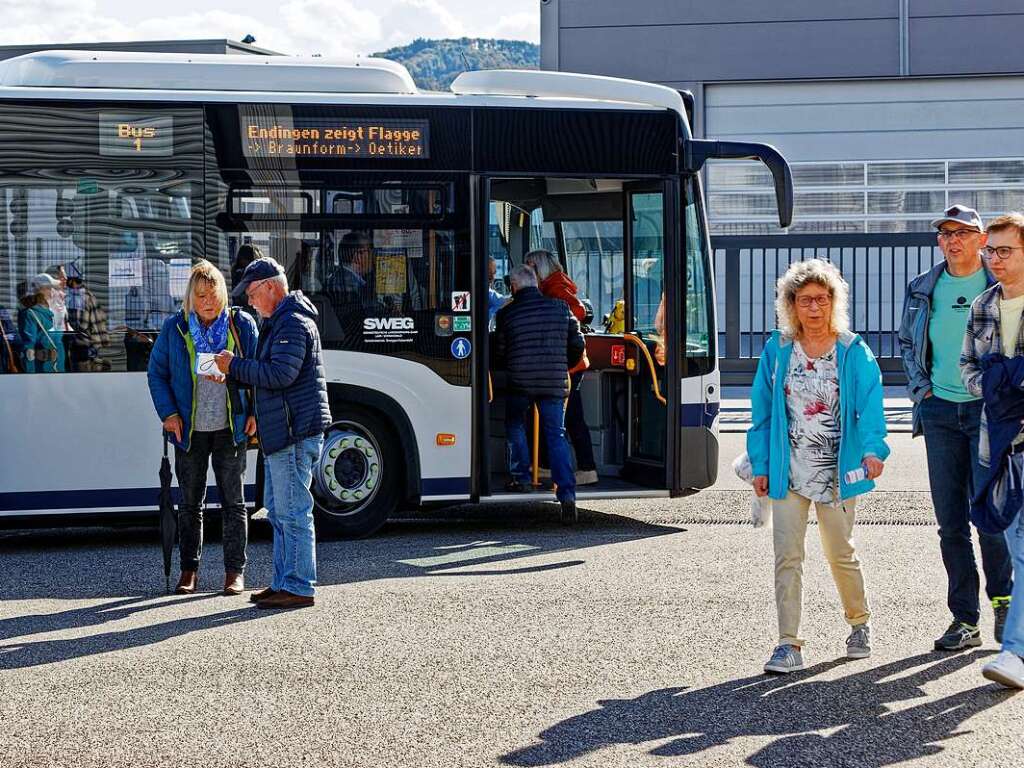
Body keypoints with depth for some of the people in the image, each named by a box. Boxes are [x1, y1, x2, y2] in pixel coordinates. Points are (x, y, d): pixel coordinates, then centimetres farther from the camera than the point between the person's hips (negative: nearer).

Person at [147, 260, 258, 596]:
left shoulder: (242, 324, -1)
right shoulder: (174, 328, -1)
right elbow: (156, 372, 5)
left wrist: (255, 413, -4)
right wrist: (168, 413, -6)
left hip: (231, 429, -1)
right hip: (190, 430, 1)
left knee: (233, 502, 4)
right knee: (189, 502, 7)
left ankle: (235, 571, 12)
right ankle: (189, 570, 17)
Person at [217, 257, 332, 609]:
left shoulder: (293, 323, -14)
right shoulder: (280, 322, 21)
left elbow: (280, 374, -23)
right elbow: (266, 372, 24)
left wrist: (236, 366, -13)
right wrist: (232, 373, 8)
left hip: (296, 433, -11)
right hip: (282, 432, 11)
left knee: (292, 511, -8)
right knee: (278, 510, 15)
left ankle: (299, 588, -5)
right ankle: (283, 582, 21)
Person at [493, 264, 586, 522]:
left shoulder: (506, 313, -1)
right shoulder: (560, 308, 5)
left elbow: (499, 353, 4)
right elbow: (577, 344, 9)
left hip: (519, 383, -2)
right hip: (554, 384, 2)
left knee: (515, 425, 24)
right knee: (556, 435, 2)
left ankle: (520, 477, 23)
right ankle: (566, 493, -12)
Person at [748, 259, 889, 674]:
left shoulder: (853, 352, -3)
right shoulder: (776, 351, 3)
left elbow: (871, 405, -12)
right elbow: (763, 412, 7)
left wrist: (873, 449, -29)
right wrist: (760, 465, 4)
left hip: (837, 471, -1)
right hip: (788, 471, 1)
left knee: (840, 553, 10)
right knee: (787, 556, -6)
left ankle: (860, 622, 35)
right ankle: (789, 644, -3)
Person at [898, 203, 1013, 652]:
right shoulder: (922, 290, 10)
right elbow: (906, 341, 22)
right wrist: (919, 386, 9)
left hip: (989, 410, -3)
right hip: (940, 410, 3)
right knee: (950, 519, 3)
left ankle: (1002, 599, 17)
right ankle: (965, 619, 9)